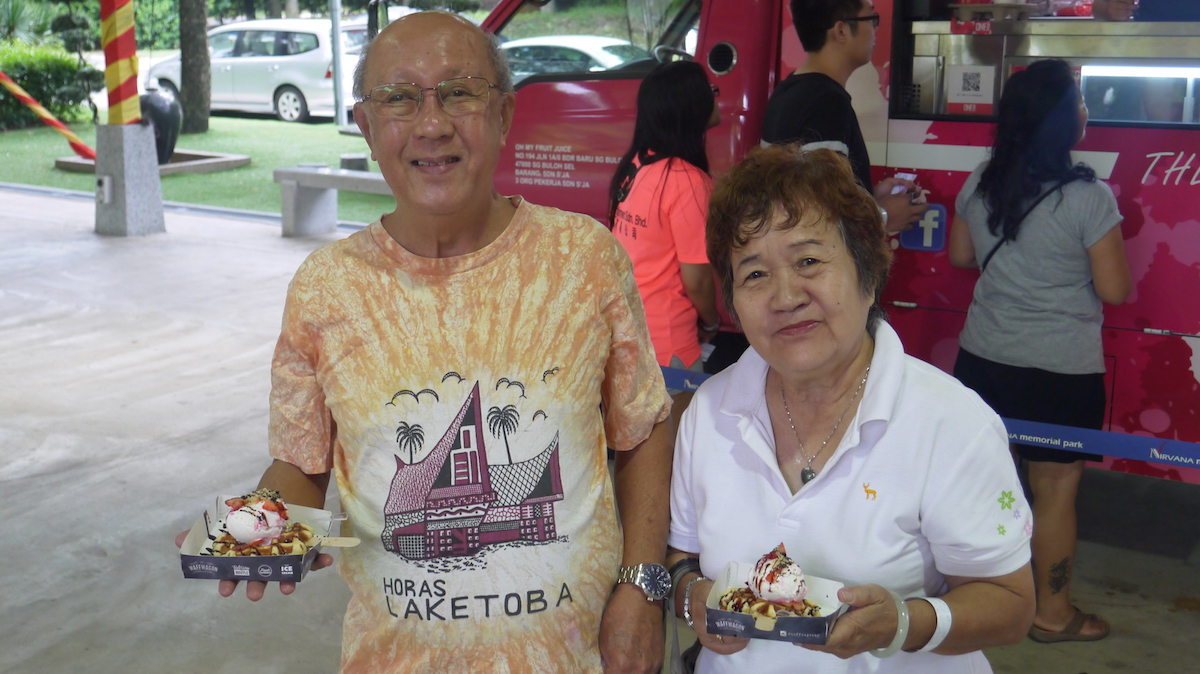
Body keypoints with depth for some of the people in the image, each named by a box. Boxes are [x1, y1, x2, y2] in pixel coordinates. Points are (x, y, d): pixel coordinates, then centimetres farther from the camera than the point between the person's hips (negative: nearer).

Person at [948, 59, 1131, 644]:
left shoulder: (980, 184, -2)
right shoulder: (1088, 197, -17)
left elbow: (960, 255, 12)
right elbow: (1115, 290, -13)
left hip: (983, 357, 5)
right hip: (1063, 370, -5)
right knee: (1055, 488, 9)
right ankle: (1052, 611, 23)